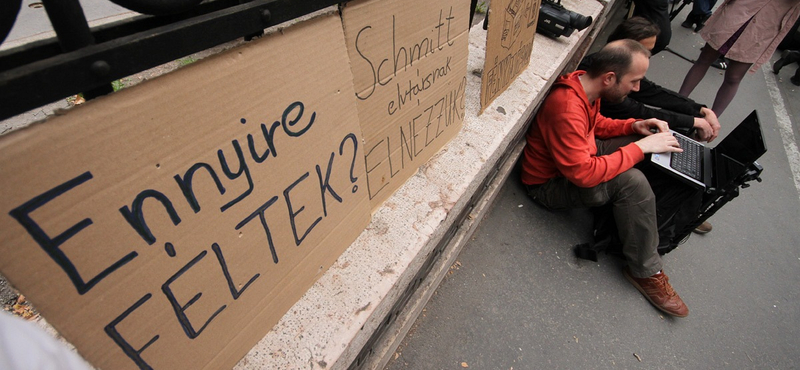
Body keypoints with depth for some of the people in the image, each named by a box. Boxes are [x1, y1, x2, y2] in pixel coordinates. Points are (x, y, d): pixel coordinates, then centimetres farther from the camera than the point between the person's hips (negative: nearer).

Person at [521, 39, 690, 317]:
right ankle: (645, 271, -9)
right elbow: (584, 174, -36)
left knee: (648, 139, 7)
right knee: (632, 181, -29)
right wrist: (639, 147, -26)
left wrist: (633, 126, -2)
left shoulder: (586, 84, -3)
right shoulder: (567, 110, -34)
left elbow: (595, 124, 16)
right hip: (549, 184, -10)